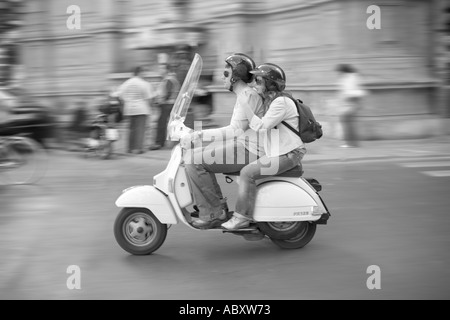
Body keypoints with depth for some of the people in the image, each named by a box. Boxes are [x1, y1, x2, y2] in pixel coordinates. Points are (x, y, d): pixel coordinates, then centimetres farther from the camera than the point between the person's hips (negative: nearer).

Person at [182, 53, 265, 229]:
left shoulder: (248, 95, -14)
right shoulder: (244, 94, 19)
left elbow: (236, 130, -23)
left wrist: (199, 136, -22)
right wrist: (198, 135, 16)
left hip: (248, 150, -11)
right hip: (242, 145, 11)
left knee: (193, 161, -16)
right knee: (197, 156, 15)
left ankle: (213, 213, -12)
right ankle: (218, 206, 13)